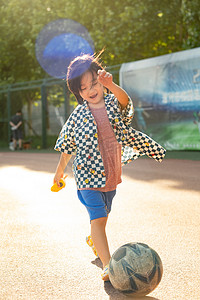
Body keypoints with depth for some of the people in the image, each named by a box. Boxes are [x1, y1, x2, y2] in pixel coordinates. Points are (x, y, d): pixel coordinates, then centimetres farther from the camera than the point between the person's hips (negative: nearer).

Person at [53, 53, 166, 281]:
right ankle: (107, 264, -15)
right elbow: (67, 147, 6)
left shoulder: (112, 103, -4)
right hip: (88, 174, -3)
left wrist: (111, 85, -48)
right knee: (97, 216, -15)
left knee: (103, 214, 22)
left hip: (111, 172, 4)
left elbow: (125, 101, -30)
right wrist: (60, 169, 14)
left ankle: (93, 240, 52)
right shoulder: (77, 116, -6)